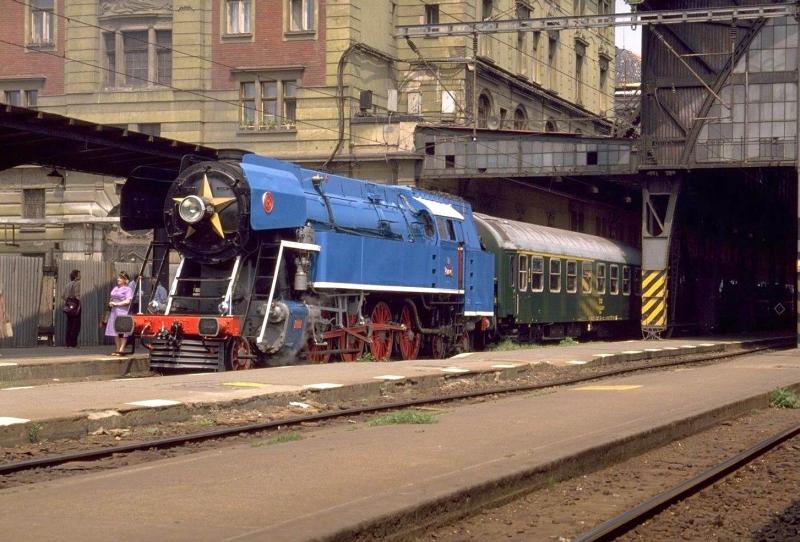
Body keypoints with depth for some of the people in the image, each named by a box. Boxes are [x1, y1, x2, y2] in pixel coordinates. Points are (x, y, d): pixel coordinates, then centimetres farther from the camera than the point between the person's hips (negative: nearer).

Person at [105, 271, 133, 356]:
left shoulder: (127, 289, -4)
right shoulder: (115, 288, 17)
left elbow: (128, 301, -14)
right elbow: (111, 298, 27)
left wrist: (116, 304, -14)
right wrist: (110, 303, 5)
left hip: (123, 312, -7)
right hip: (114, 312, 7)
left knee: (122, 331, -7)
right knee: (115, 331, 7)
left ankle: (121, 350, -7)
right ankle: (117, 349, 14)